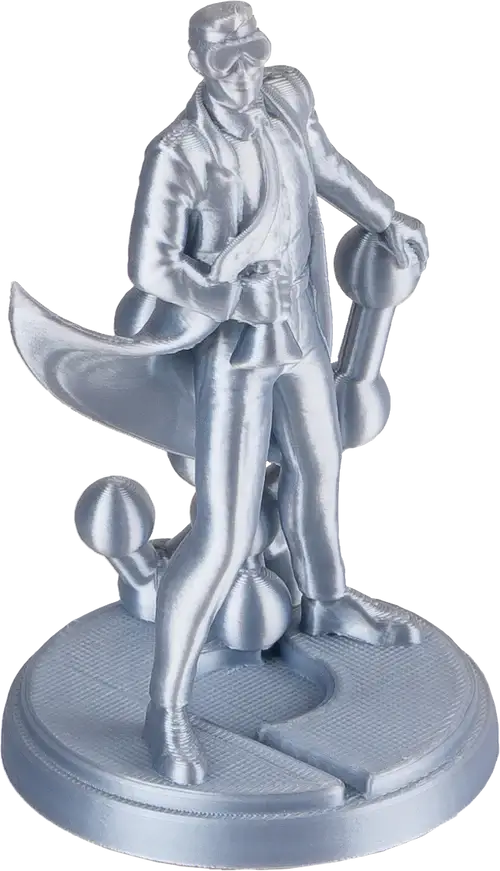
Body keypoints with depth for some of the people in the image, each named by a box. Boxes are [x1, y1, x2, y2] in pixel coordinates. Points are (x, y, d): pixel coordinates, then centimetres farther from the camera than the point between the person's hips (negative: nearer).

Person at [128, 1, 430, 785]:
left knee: (317, 465, 27)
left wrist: (387, 219, 19)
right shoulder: (178, 153, -25)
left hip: (302, 331, 8)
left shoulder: (289, 97, -6)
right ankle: (167, 709, 6)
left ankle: (327, 604, 55)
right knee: (223, 539, -8)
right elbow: (149, 266, -27)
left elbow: (324, 163, 14)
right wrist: (241, 300, -27)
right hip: (235, 348, -7)